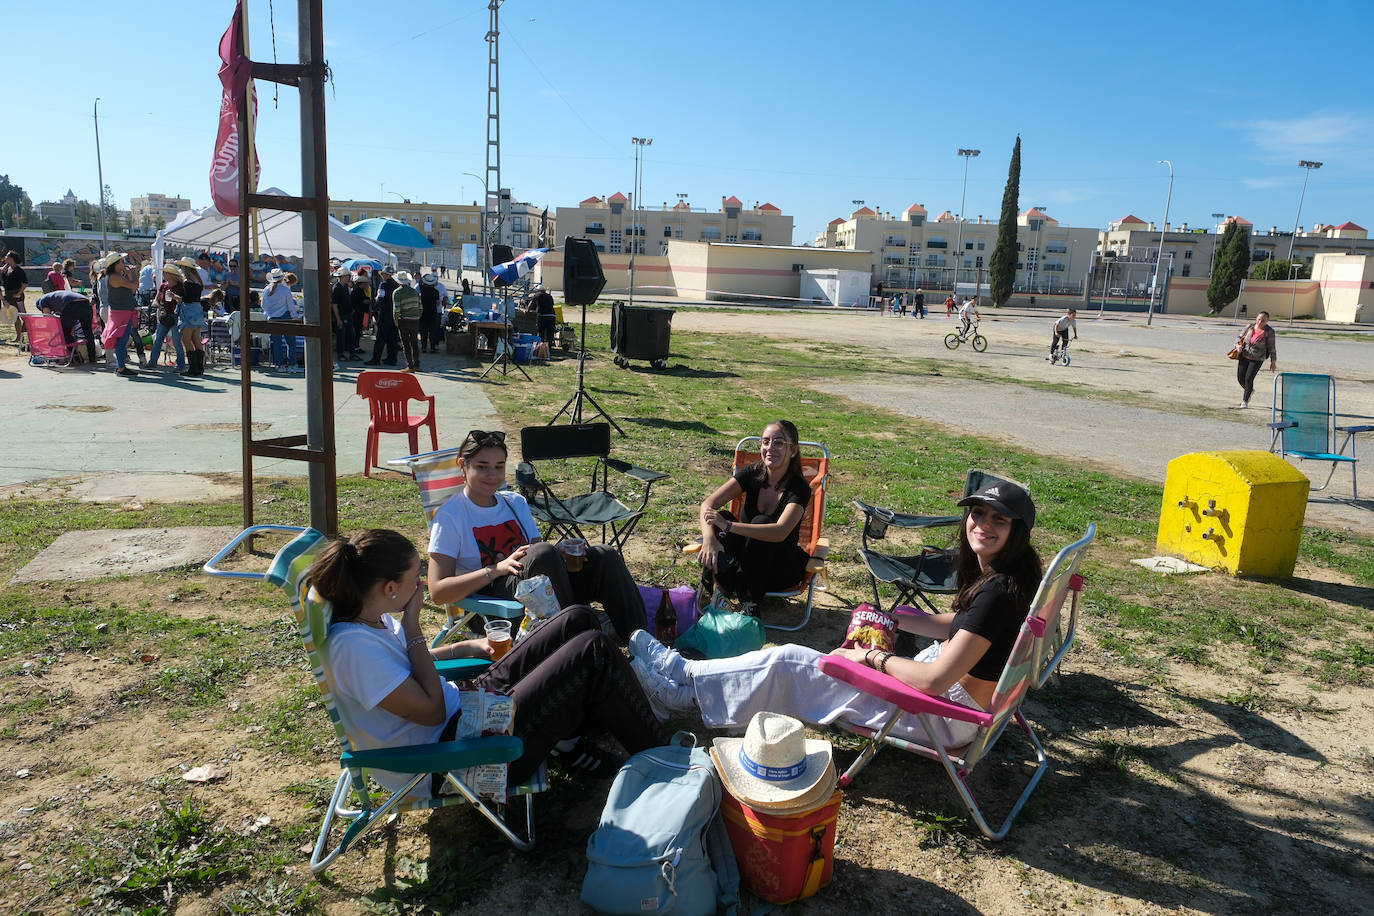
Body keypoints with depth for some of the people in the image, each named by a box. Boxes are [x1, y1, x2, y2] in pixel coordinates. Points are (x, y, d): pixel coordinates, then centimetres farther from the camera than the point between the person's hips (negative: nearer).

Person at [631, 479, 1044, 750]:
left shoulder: (999, 592, -27)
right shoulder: (995, 577, 1)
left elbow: (934, 680, -29)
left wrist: (872, 657, -14)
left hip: (948, 716, -9)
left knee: (788, 664, -6)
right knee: (794, 658, 8)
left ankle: (686, 680, 11)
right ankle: (687, 673, 18)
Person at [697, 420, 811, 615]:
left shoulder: (800, 488, -18)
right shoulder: (753, 474, -7)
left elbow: (780, 532, -35)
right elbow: (708, 504, -17)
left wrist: (728, 526, -43)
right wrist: (709, 539, -38)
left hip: (783, 568, -3)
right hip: (747, 558, 3)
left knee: (761, 522, -32)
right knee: (722, 516, -24)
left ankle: (750, 605, -27)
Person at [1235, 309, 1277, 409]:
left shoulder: (1269, 331, -13)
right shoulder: (1250, 326, -3)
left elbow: (1272, 347, -8)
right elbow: (1240, 337, 9)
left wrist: (1273, 362, -5)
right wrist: (1238, 345, -12)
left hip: (1257, 359, -4)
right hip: (1244, 356, 4)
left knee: (1249, 378, -10)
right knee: (1240, 378, 5)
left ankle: (1245, 401, 7)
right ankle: (1250, 391, 38)